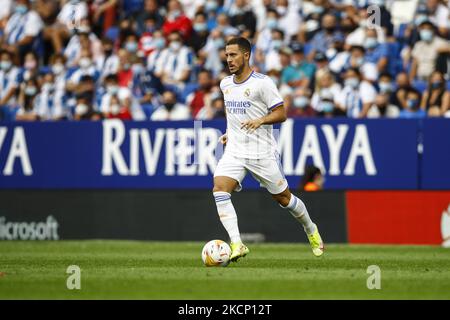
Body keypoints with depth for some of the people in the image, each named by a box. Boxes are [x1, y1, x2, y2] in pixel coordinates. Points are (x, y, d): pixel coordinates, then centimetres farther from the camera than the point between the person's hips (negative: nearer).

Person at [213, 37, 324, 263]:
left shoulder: (262, 83, -10)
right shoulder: (225, 84, 10)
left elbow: (281, 114, -10)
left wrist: (261, 120, -27)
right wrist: (229, 133, 13)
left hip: (262, 151, -5)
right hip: (234, 151, 5)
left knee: (283, 198, 7)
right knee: (219, 190, -21)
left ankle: (311, 230, 36)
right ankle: (237, 245, -26)